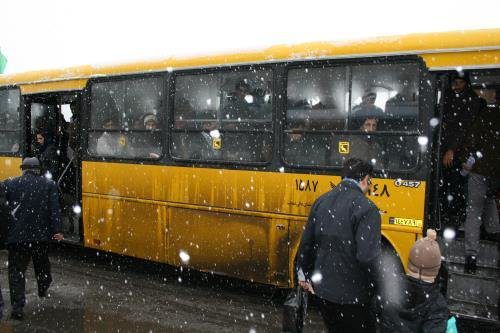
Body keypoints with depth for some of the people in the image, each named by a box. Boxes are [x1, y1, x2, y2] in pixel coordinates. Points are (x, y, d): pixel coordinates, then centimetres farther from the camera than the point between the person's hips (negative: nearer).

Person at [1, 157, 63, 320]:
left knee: (16, 271, 4)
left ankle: (17, 307, -4)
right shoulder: (49, 185, 0)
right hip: (42, 235, 2)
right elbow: (54, 210, -8)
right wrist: (57, 230, -11)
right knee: (42, 264, 23)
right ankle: (43, 289, 44)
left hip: (17, 236, -1)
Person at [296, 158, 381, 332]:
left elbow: (306, 243, 8)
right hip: (352, 296, -6)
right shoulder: (366, 208, -18)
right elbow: (367, 257, -26)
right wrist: (376, 285, -9)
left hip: (322, 290, 6)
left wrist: (304, 274, 20)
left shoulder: (321, 202, 2)